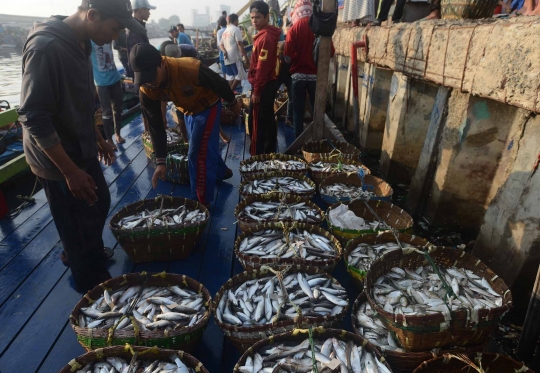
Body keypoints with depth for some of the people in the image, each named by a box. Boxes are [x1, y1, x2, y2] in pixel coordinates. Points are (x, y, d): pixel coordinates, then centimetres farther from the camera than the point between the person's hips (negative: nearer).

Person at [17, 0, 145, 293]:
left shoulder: (79, 43, 4)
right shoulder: (45, 47, -25)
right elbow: (34, 119, -26)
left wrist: (98, 138, 19)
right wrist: (70, 171, -24)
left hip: (81, 150, 9)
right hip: (58, 160, -9)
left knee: (100, 205, 23)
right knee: (79, 225, 8)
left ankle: (75, 255, 48)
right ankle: (92, 283, 31)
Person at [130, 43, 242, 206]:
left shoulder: (191, 69, -39)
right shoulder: (147, 91, -23)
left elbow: (219, 83, -21)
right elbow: (155, 126, -15)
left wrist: (233, 102, -3)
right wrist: (160, 161, -17)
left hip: (208, 107, -6)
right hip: (189, 111, 6)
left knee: (198, 154, -8)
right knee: (206, 146, 23)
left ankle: (202, 202, 4)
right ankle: (222, 172, 50)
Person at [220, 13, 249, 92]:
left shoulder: (225, 31, 19)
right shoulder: (236, 29, -7)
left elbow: (221, 44, 18)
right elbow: (239, 43, -16)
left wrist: (224, 51, 1)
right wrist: (245, 55, -15)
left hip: (227, 57, 9)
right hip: (235, 56, -9)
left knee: (230, 76, 12)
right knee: (240, 75, -5)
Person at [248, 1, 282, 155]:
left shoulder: (265, 37, -19)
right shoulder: (270, 34, 13)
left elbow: (262, 67, -22)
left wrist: (257, 90, -20)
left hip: (263, 86, -10)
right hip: (270, 83, 10)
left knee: (257, 123, -3)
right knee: (268, 119, 17)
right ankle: (270, 151, 29)